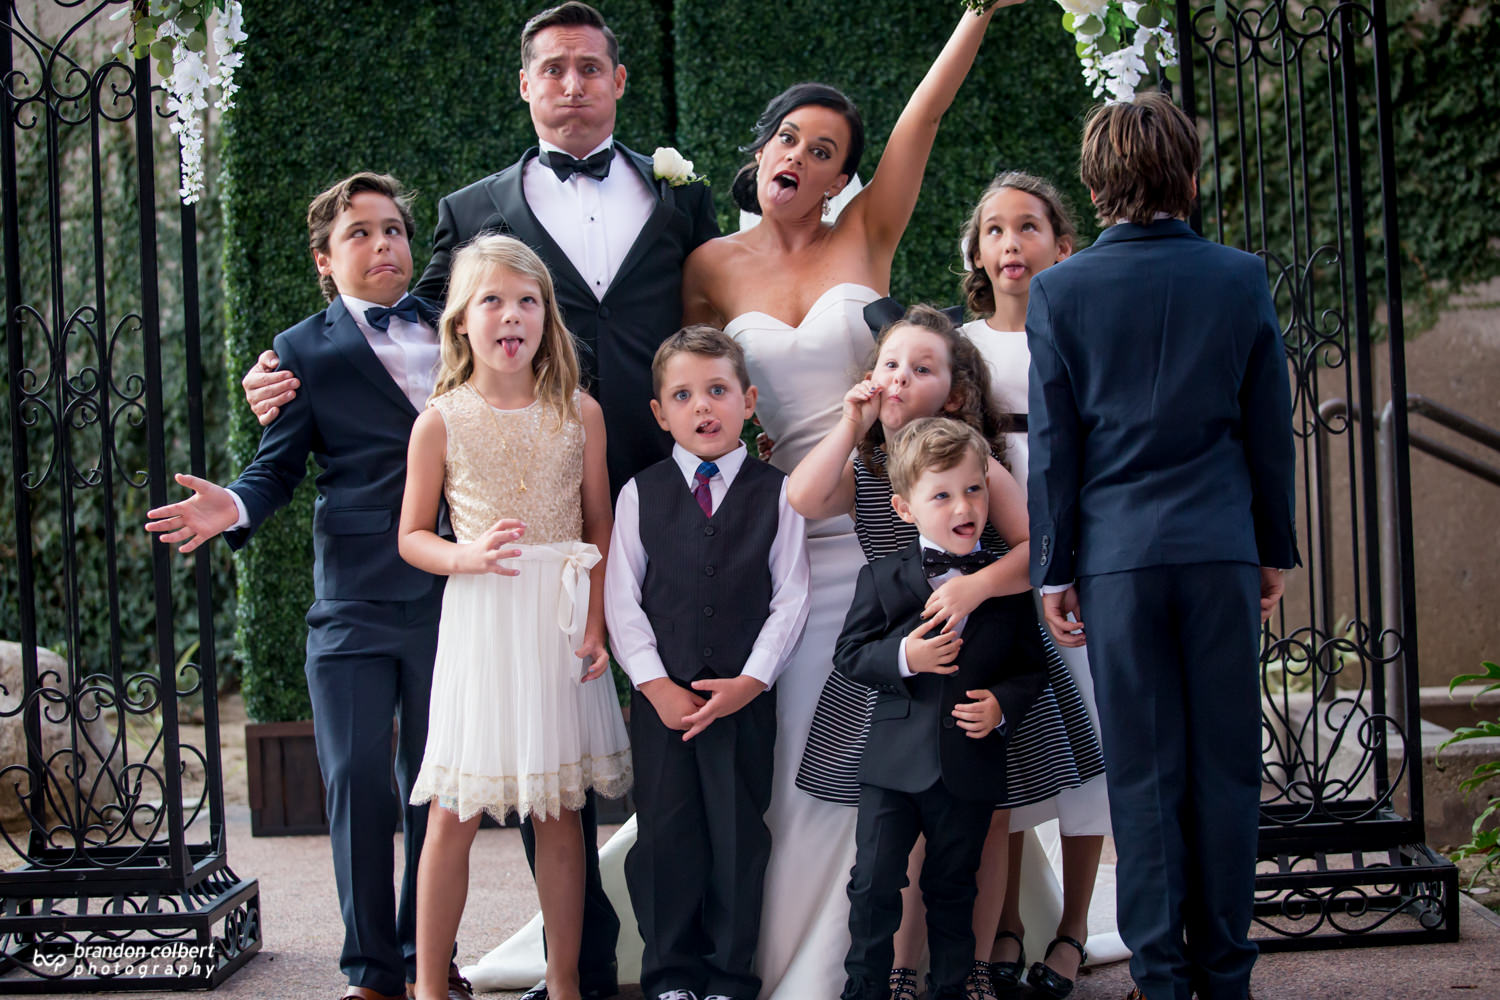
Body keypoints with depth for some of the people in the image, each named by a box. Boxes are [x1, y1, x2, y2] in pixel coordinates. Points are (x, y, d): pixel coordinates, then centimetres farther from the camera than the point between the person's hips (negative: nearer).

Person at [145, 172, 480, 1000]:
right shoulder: (306, 351, 6)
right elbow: (277, 468, 2)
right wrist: (232, 510, -17)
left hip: (449, 591, 2)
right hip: (353, 599, -2)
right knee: (357, 781, -3)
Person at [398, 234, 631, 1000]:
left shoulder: (579, 414, 2)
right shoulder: (440, 422, -2)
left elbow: (599, 528, 7)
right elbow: (412, 536, 5)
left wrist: (595, 623, -3)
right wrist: (467, 556, -15)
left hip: (560, 624, 2)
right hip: (478, 622, -1)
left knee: (560, 814, 7)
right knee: (453, 814, 0)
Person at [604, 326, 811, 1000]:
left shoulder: (775, 493, 3)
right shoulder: (641, 494, 5)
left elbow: (790, 599, 0)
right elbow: (621, 599, 1)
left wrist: (752, 680, -11)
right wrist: (656, 683, -8)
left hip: (746, 696, 0)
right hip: (661, 696, 1)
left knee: (738, 836, 4)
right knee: (666, 835, 5)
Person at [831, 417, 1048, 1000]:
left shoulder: (1008, 582, 2)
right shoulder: (882, 578, 0)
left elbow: (1032, 666, 7)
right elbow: (848, 654, 0)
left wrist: (1003, 704, -12)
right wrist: (904, 657, -17)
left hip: (973, 768, 1)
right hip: (896, 763, -1)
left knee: (952, 891, 13)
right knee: (874, 884, -2)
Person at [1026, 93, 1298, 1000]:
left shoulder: (1059, 291, -3)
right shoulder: (1242, 279, 1)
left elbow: (1053, 442, -1)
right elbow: (1270, 429, 6)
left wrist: (1054, 568, 6)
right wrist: (1276, 548, 15)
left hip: (1118, 557, -1)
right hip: (1221, 550, 1)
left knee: (1145, 773, 5)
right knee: (1227, 766, 8)